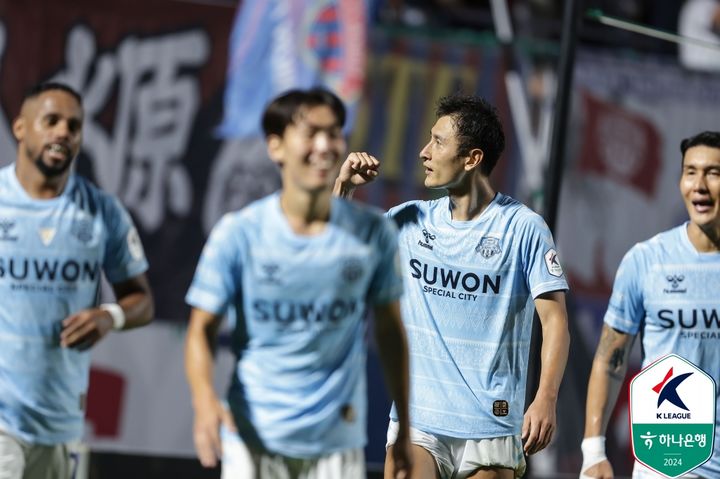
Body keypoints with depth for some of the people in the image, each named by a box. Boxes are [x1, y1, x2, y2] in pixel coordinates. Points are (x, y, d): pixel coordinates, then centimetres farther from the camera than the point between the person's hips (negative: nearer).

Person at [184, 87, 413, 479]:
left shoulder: (373, 233, -1)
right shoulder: (239, 233, -7)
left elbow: (390, 331, 9)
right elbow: (202, 329, -4)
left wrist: (404, 431, 9)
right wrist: (204, 400, -24)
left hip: (337, 442, 1)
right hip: (255, 436, -1)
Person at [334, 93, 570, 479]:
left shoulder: (523, 227, -5)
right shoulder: (409, 220, 8)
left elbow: (554, 322, -10)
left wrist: (546, 400, -23)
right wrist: (343, 187, 5)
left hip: (491, 427, -3)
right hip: (417, 416, 3)